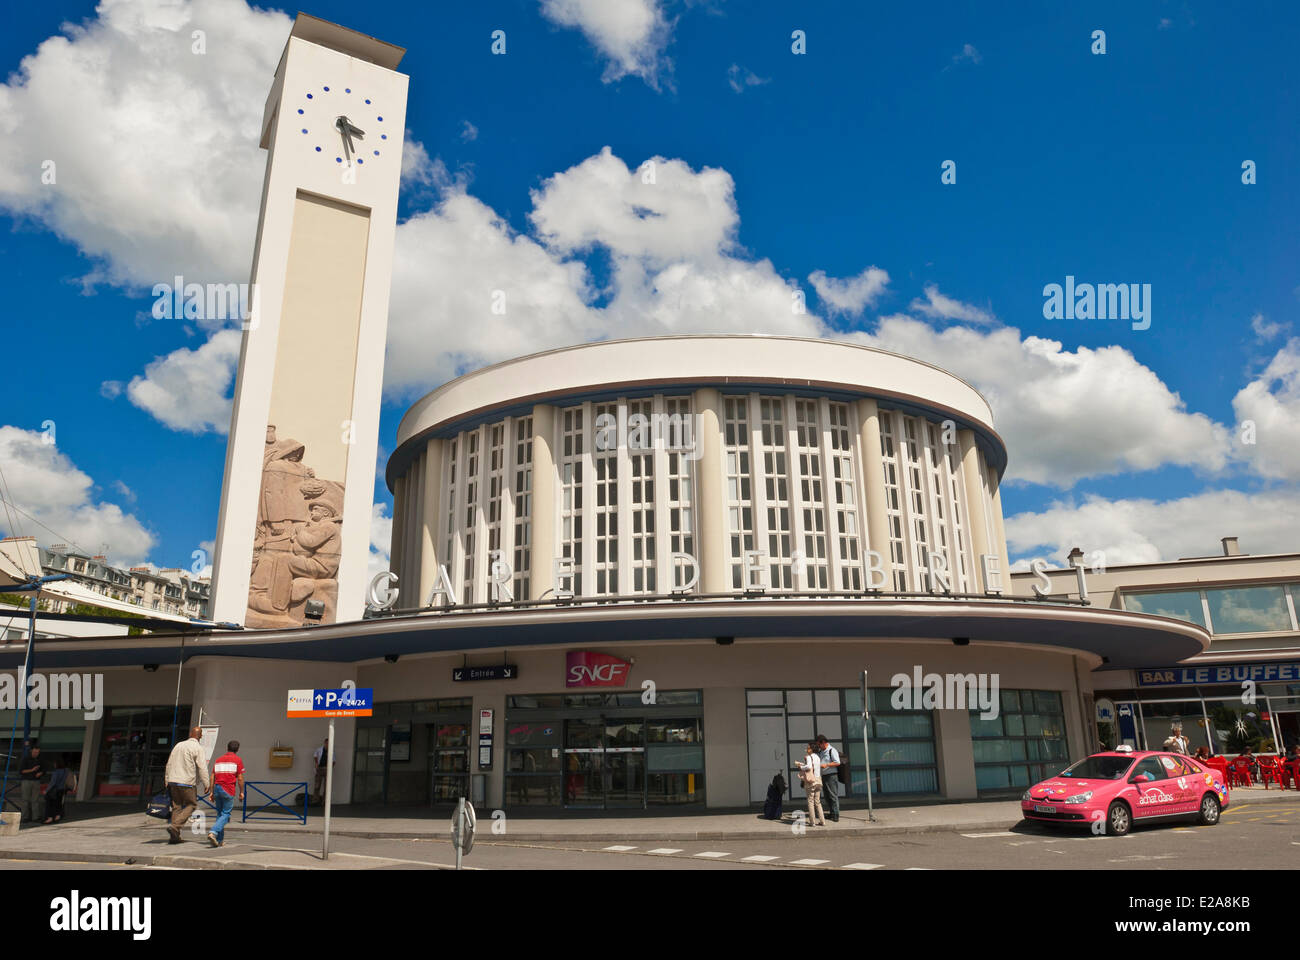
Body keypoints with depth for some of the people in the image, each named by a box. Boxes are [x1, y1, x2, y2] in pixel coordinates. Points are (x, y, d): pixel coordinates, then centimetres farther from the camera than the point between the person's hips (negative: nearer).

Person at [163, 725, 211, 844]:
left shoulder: (179, 745, 12)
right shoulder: (197, 748, -7)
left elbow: (169, 764, 16)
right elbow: (202, 768, -12)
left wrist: (167, 782, 23)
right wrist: (206, 784, -9)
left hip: (173, 781, 6)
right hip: (187, 782, -6)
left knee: (176, 807, 10)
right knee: (192, 805, 6)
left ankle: (174, 836, 8)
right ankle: (175, 826, -10)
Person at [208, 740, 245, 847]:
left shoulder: (218, 760, 16)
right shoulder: (237, 760, 2)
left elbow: (212, 777, 12)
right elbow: (240, 778, -2)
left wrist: (212, 792, 16)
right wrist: (241, 792, 6)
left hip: (217, 788, 5)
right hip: (228, 790, -5)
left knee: (219, 813, 13)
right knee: (225, 814, -2)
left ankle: (220, 840, 12)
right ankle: (213, 832, -23)